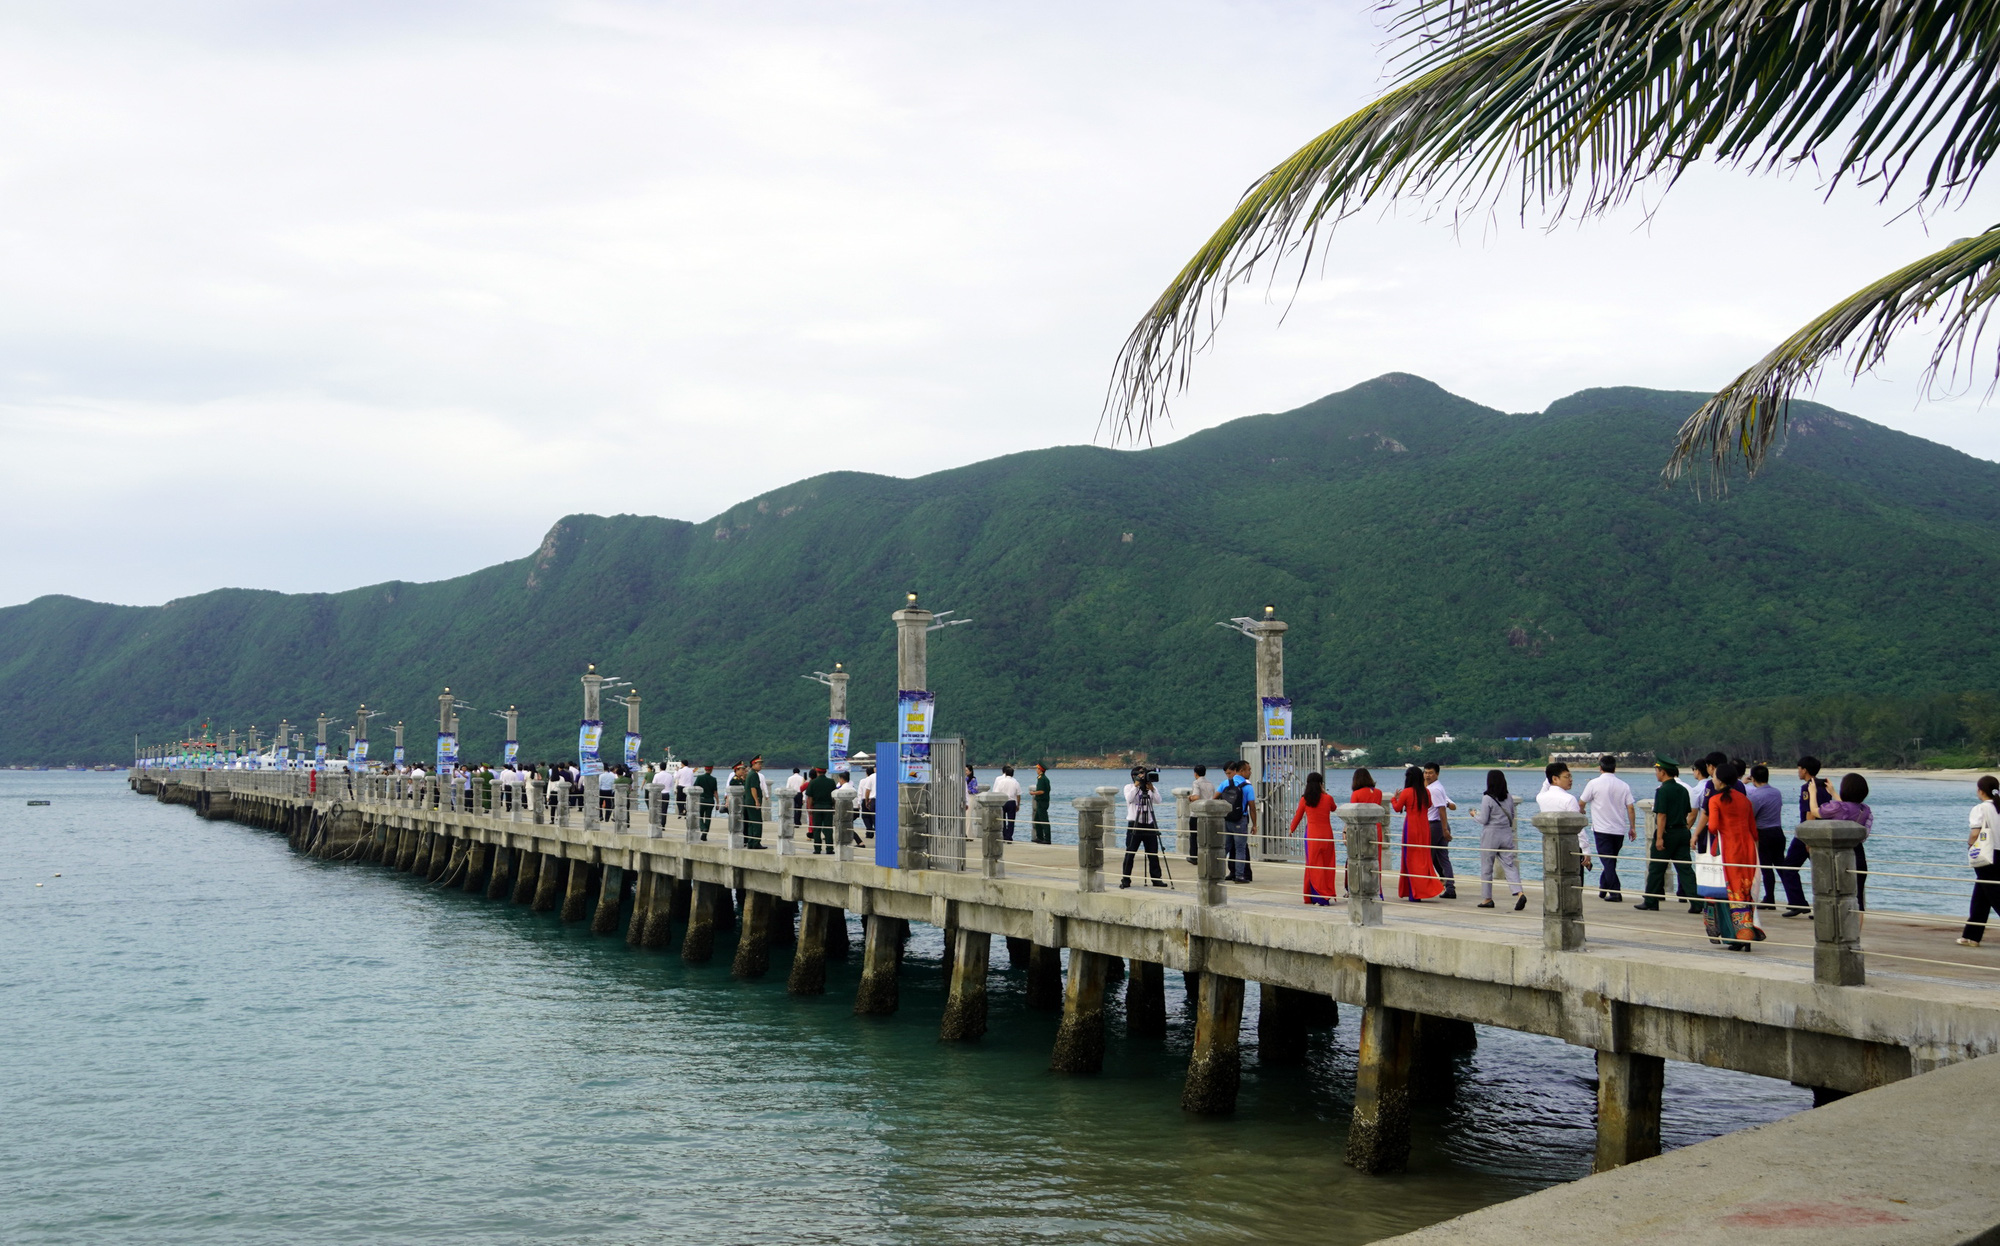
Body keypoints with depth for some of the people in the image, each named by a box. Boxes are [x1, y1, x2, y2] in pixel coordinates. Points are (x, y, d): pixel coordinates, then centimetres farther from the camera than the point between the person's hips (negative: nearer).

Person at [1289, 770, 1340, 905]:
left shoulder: (1305, 800, -3)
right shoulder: (1328, 799, -1)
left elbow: (1298, 816, 9)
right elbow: (1334, 808, 22)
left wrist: (1292, 830, 25)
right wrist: (1324, 793, 21)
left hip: (1312, 835, -1)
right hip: (1327, 835, 1)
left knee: (1314, 866, 3)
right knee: (1328, 865, 10)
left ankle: (1320, 897, -3)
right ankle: (1329, 895, 13)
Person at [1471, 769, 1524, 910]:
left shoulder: (1487, 799, -13)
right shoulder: (1509, 799, 5)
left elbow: (1484, 820, -12)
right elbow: (1512, 817, 13)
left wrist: (1475, 816, 7)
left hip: (1490, 835, -5)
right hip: (1506, 834, 5)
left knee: (1486, 867, 7)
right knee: (1510, 865, 1)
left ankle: (1487, 898, 12)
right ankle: (1519, 893, -18)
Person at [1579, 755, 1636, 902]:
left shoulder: (1594, 784, -7)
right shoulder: (1624, 785, 3)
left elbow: (1581, 803, 2)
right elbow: (1631, 808, 2)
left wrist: (1582, 812, 25)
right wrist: (1633, 828, 10)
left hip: (1602, 828, -4)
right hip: (1620, 830, 4)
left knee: (1608, 862, -4)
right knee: (1611, 861, 17)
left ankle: (1615, 894, -12)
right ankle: (1603, 889, 26)